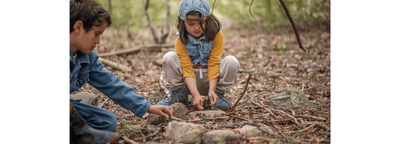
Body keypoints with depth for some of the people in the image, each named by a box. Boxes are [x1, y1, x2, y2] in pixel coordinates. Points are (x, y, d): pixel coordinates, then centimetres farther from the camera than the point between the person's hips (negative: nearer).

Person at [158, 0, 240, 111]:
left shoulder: (216, 35, -13)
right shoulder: (181, 41, -14)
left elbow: (213, 64, -16)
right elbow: (187, 70, -19)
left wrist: (212, 90, -28)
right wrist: (196, 95, -32)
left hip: (210, 78, 0)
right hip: (190, 82, 0)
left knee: (232, 62, -25)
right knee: (169, 58, -23)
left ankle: (218, 96, -7)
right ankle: (179, 96, -6)